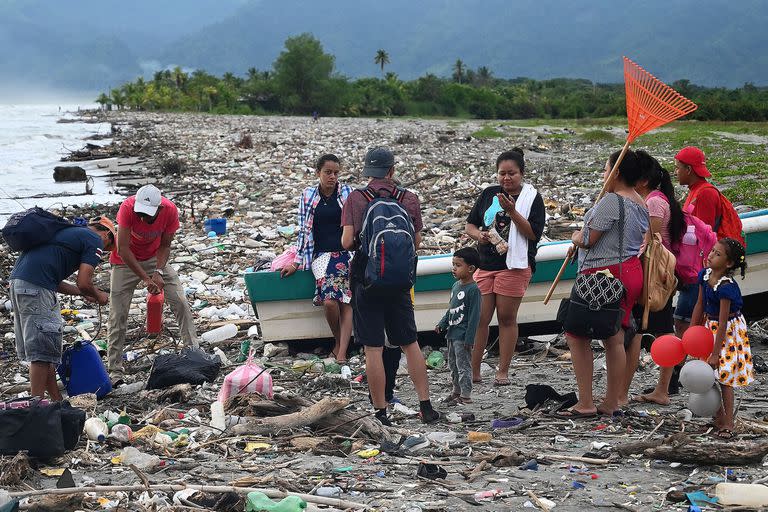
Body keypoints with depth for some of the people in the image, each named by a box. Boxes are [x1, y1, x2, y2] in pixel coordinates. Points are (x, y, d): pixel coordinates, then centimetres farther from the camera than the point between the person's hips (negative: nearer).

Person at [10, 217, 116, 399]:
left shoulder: (70, 232, 29)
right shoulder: (95, 241, 2)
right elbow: (84, 283, -7)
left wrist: (83, 293, 30)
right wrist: (98, 296, 14)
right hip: (36, 286, -9)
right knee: (42, 351, -5)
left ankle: (57, 401, 18)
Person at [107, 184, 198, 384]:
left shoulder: (170, 210, -24)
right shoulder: (127, 208, -31)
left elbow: (164, 246, -11)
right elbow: (123, 250, -28)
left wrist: (158, 272, -26)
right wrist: (145, 278, -31)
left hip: (155, 258, 2)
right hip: (126, 260, -2)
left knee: (181, 303, -7)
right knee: (118, 315, -6)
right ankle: (115, 370, 1)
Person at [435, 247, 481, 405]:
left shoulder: (473, 290, -16)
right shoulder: (456, 285, 10)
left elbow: (474, 316, -18)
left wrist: (469, 338, -20)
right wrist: (442, 324, 12)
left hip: (463, 336, -9)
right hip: (452, 333, 9)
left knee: (463, 365, -4)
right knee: (452, 365, 18)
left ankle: (466, 395, 2)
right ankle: (456, 390, 30)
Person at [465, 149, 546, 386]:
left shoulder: (531, 197, 0)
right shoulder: (489, 194, 11)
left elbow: (533, 233, -10)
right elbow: (470, 225, 17)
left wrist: (512, 211, -19)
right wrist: (479, 235, -5)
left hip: (514, 266, -4)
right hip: (485, 265, 4)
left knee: (507, 317, 0)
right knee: (480, 318, 1)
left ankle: (503, 372, 8)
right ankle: (473, 371, 7)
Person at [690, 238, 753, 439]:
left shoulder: (726, 287, -28)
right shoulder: (705, 275, -6)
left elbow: (722, 324, -26)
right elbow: (700, 305, 6)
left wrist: (715, 353, -23)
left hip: (729, 331, -8)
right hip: (709, 327, 8)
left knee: (724, 378, -3)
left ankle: (728, 424, 6)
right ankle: (719, 417, 26)